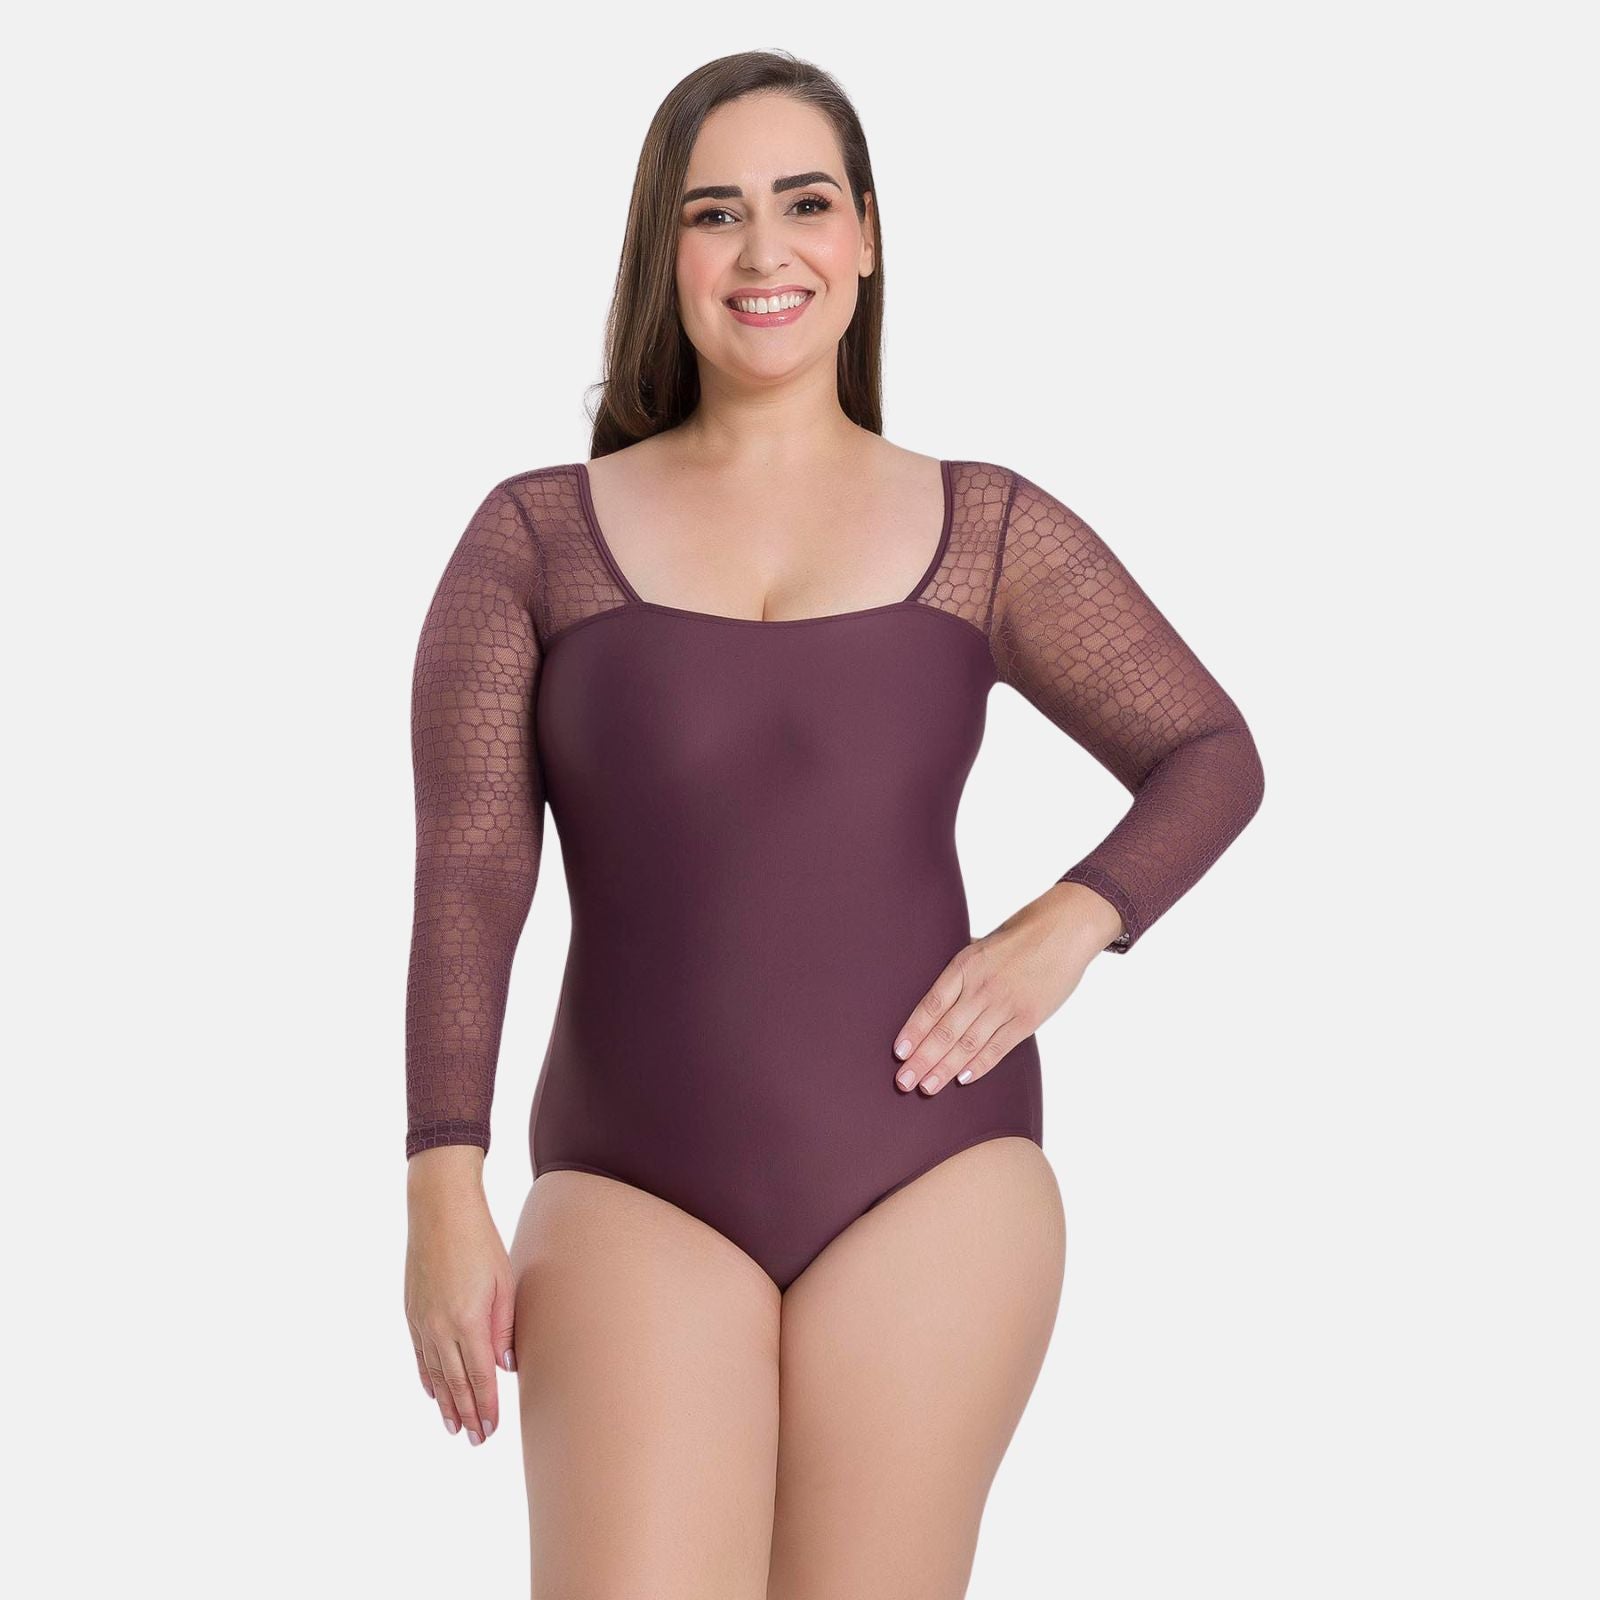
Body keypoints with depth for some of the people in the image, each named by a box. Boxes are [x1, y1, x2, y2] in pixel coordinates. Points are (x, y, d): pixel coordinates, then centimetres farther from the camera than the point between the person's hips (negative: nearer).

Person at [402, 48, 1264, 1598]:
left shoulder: (988, 532, 8)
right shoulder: (535, 536, 6)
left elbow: (1211, 756, 14)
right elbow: (466, 878, 0)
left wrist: (1067, 924, -5)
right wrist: (445, 1196, -9)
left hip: (932, 1181, 1)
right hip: (638, 1195, 0)